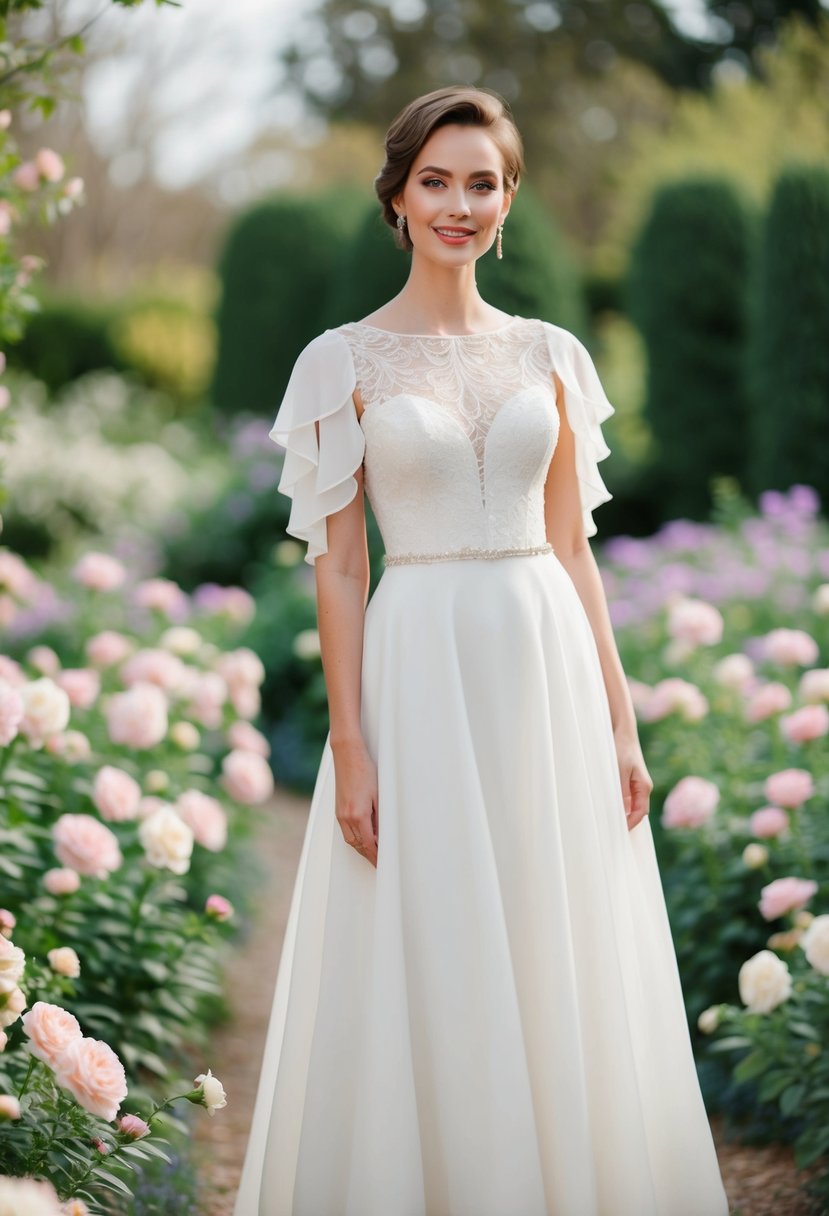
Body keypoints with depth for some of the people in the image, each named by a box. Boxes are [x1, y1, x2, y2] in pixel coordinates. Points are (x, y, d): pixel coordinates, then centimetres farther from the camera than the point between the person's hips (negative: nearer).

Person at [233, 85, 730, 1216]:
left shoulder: (548, 353, 8)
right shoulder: (347, 359, -1)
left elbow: (574, 548, 10)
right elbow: (338, 563, -3)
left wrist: (619, 718, 5)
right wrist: (350, 747, -9)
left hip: (552, 667, 3)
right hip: (422, 671, -3)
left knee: (565, 971, 9)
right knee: (429, 974, 2)